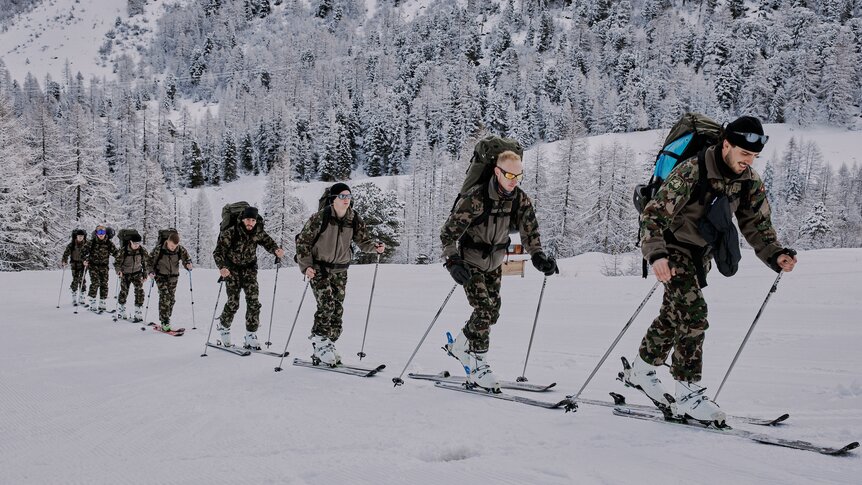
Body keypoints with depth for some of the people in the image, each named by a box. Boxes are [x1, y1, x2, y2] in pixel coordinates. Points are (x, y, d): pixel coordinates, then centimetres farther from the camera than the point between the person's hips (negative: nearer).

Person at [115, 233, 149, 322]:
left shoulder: (142, 251, -9)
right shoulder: (123, 250, -18)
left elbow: (146, 262, 5)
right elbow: (117, 262, -9)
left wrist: (145, 275, 6)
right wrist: (118, 270, -27)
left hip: (137, 273, 2)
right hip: (125, 274, -1)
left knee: (139, 290, -15)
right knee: (124, 291, -2)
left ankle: (138, 312, -8)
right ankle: (121, 310, 25)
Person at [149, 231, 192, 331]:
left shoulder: (180, 250, -11)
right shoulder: (159, 249, -16)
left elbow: (186, 258, -1)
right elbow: (150, 259, -4)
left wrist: (188, 264, -24)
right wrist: (151, 271, -15)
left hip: (173, 277, 3)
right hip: (161, 276, -3)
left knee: (171, 298, 6)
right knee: (164, 297, -15)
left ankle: (166, 318, 21)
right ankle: (164, 321, -14)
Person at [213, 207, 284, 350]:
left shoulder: (258, 232, -10)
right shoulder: (230, 232, -20)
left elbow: (267, 241, 5)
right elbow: (218, 252, -18)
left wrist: (276, 250, -19)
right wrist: (222, 267, -36)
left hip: (249, 268, 3)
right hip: (232, 268, -3)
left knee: (253, 301, -9)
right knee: (233, 302, -7)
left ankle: (251, 337, -3)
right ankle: (223, 326, 23)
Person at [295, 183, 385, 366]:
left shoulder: (355, 219, -1)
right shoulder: (320, 217, -14)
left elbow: (363, 240, 8)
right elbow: (303, 240, -9)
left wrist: (375, 246, -15)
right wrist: (306, 266, -17)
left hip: (340, 270, 5)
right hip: (318, 268, -5)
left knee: (337, 309, 4)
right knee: (327, 304, -19)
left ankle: (325, 349, 15)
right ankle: (319, 340, -4)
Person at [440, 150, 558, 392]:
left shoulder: (521, 200, -9)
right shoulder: (476, 198, -26)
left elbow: (530, 231, -2)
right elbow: (449, 231, -22)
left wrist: (538, 256, -19)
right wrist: (452, 261, -33)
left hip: (494, 263, 6)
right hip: (470, 262, -6)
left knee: (492, 313, 7)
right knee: (484, 310, -17)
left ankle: (459, 346, 30)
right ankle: (478, 368, -5)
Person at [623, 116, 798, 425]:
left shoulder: (750, 182, -6)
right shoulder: (691, 172, -25)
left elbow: (757, 225, 2)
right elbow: (654, 214, -26)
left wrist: (775, 255, -16)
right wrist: (656, 255, -41)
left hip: (701, 253, 7)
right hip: (673, 246, -7)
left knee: (674, 313, 14)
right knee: (693, 314, -18)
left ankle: (640, 371, 31)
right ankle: (687, 394, -11)